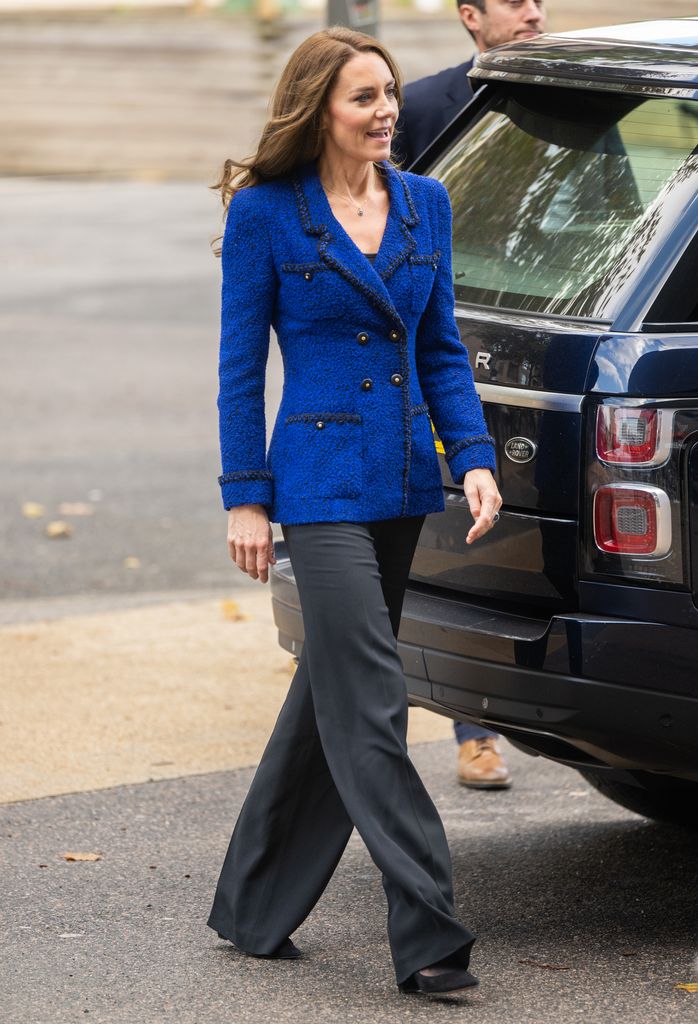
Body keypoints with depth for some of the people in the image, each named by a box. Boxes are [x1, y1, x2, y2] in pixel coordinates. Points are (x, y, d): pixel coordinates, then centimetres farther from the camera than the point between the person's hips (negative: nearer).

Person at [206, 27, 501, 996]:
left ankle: (253, 909, 26)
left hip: (403, 478, 6)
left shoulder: (425, 203, 9)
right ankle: (428, 934, -11)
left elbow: (441, 350, 13)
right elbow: (241, 364, -3)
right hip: (322, 482, -6)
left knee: (332, 692, 13)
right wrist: (246, 497, -6)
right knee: (370, 706, -10)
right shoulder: (265, 213, -6)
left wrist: (473, 457, 0)